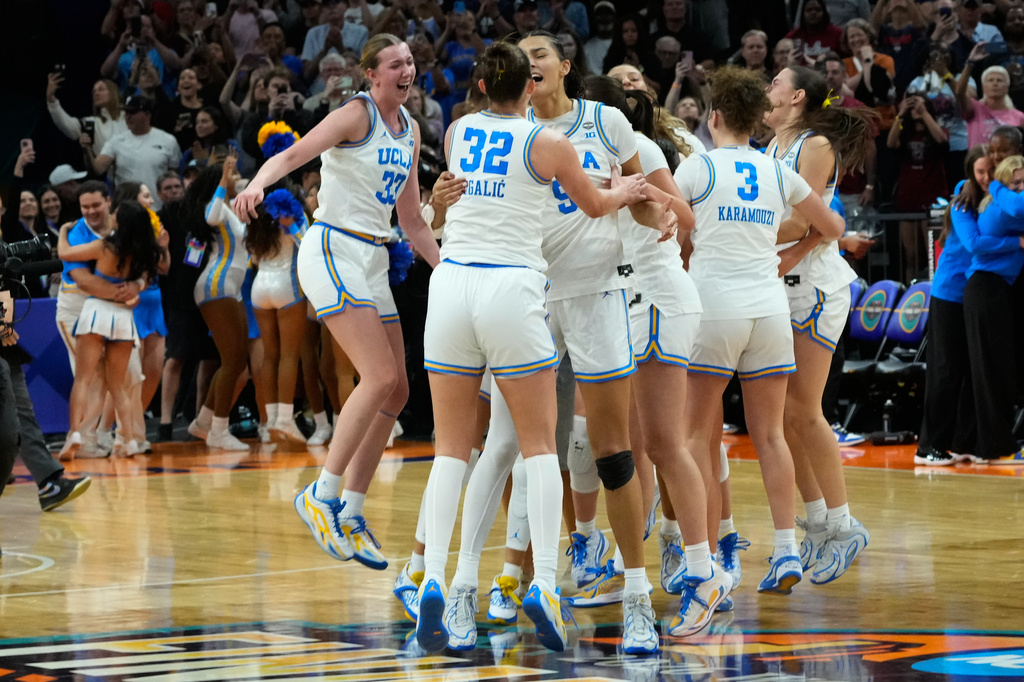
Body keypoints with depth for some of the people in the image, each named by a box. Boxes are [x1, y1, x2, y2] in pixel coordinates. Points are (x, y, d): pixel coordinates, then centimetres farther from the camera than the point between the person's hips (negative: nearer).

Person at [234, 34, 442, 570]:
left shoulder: (409, 131, 14)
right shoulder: (356, 115, -8)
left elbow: (411, 218, 20)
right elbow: (294, 154, -22)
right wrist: (258, 183, -42)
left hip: (371, 263, 8)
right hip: (332, 251, -8)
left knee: (395, 391, 5)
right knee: (381, 376, -20)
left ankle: (350, 512, 12)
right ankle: (321, 495, -14)